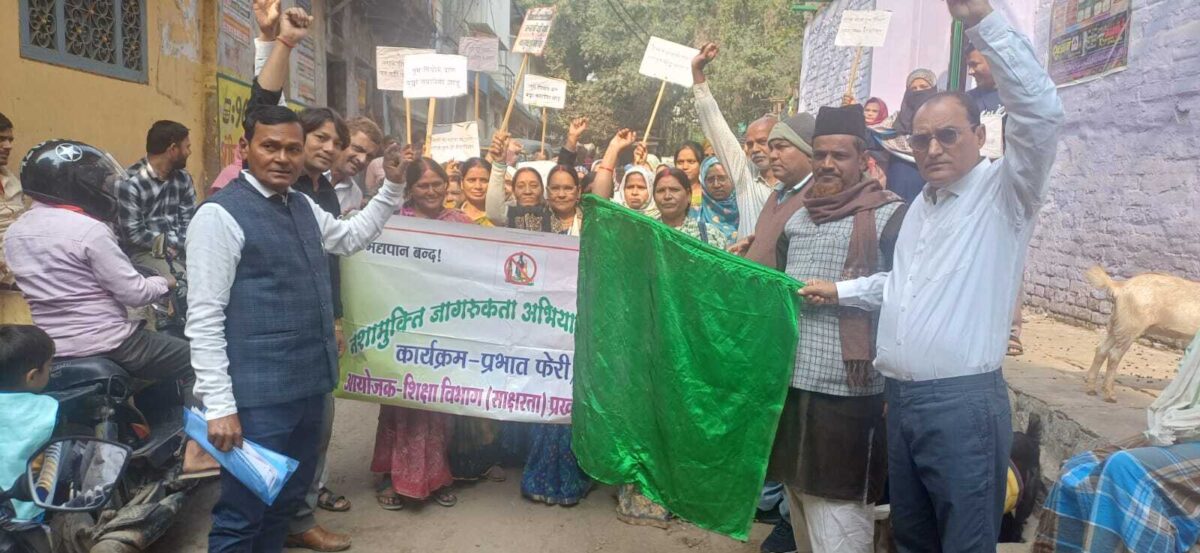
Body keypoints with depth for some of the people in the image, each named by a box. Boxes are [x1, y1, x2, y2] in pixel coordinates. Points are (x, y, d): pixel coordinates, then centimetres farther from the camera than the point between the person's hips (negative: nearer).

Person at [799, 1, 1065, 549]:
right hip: (901, 396, 8)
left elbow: (1040, 109, -23)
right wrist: (841, 291, 25)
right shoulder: (921, 204, 19)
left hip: (963, 401, -8)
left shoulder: (1004, 192, -6)